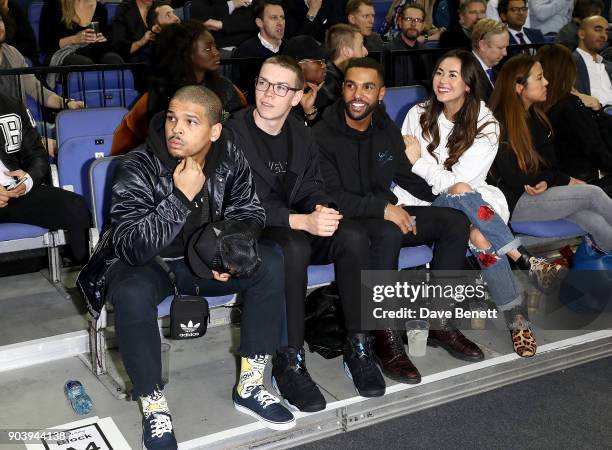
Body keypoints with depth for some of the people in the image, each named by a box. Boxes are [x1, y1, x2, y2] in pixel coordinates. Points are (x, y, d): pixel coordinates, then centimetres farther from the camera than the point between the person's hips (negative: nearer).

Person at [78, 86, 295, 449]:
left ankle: (249, 386, -7)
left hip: (204, 259, 4)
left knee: (271, 265, -17)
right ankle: (155, 408, -15)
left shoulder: (230, 156, -11)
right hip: (144, 264, -4)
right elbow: (133, 247, -30)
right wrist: (182, 197, -37)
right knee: (133, 295, -36)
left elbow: (250, 213, 1)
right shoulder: (138, 169, -23)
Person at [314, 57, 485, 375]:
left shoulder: (388, 131, 10)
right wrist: (382, 208, -27)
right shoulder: (323, 136, -11)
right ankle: (385, 338, -28)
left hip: (386, 216, 7)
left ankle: (438, 322, -7)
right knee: (389, 233, -38)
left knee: (455, 220, -9)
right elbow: (330, 197, -19)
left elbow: (408, 179, 17)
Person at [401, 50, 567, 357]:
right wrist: (452, 185, -15)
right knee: (462, 199, -37)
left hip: (477, 200, 0)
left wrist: (419, 161, -8)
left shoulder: (485, 125, -2)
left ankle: (516, 318, -31)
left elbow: (460, 180, -10)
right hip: (432, 204, 0)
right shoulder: (418, 115, 6)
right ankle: (526, 261, -31)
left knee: (481, 235, -37)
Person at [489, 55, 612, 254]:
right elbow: (513, 176, -16)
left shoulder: (537, 116, 8)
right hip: (514, 202, -7)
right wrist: (564, 181, -10)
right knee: (591, 193, -16)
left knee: (596, 223, -16)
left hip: (542, 191, 7)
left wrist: (546, 182, -15)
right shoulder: (500, 124, -16)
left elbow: (550, 160, 10)